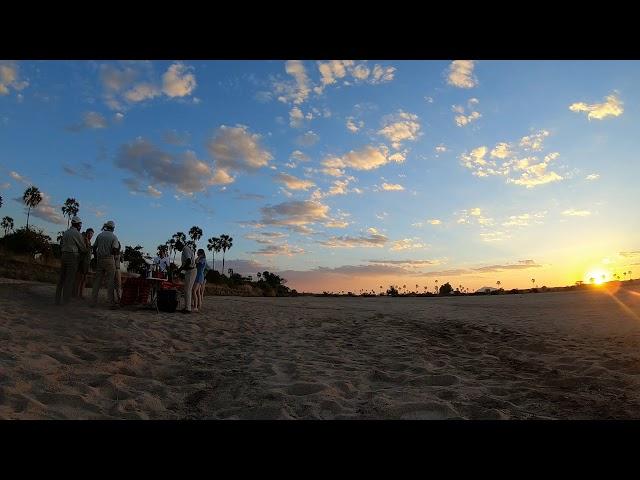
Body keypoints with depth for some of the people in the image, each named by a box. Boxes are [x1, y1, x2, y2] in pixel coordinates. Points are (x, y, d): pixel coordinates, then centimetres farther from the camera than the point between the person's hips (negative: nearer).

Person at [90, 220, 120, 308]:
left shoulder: (100, 235, 8)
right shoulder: (114, 237, -4)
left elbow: (94, 247, 10)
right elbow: (115, 250, -15)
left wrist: (96, 258, 20)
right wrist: (118, 246, 7)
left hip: (99, 260, 4)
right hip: (109, 260, -4)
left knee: (97, 280, 8)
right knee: (110, 281, -1)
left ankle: (93, 301, 8)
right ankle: (111, 301, 0)